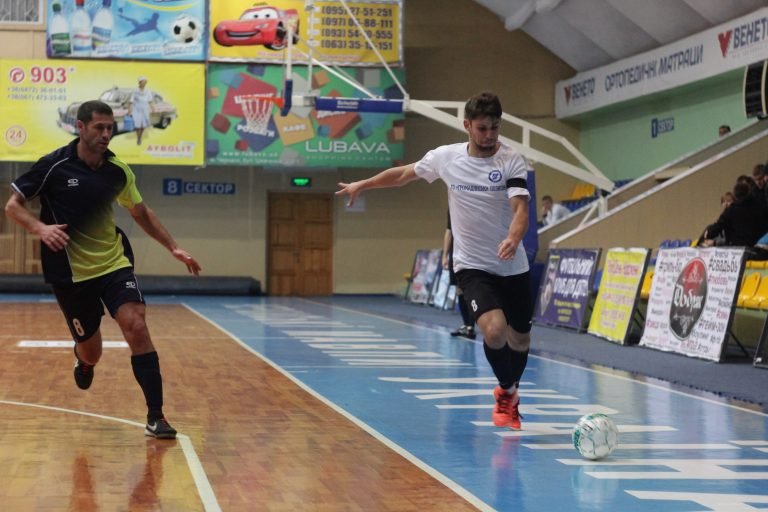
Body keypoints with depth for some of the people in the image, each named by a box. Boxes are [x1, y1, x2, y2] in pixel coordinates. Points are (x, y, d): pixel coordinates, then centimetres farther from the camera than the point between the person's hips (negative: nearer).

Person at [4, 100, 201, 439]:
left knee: (136, 326, -18)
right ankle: (82, 359, 47)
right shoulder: (54, 166, -11)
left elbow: (140, 213, 16)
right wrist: (40, 228, -26)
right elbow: (13, 205, -7)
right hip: (70, 273, -2)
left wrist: (173, 248, 13)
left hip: (114, 263, 2)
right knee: (91, 354, 5)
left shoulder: (118, 170, 0)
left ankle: (155, 417, -14)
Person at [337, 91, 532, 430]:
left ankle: (509, 397, 40)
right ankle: (506, 392, 3)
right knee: (494, 329, -25)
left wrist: (513, 239, -42)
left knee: (519, 341, 9)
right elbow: (404, 173, 15)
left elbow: (520, 208, -22)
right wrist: (361, 185, 22)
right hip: (472, 266, -1)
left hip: (513, 268, 1)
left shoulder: (512, 161, -9)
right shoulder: (446, 157, -3)